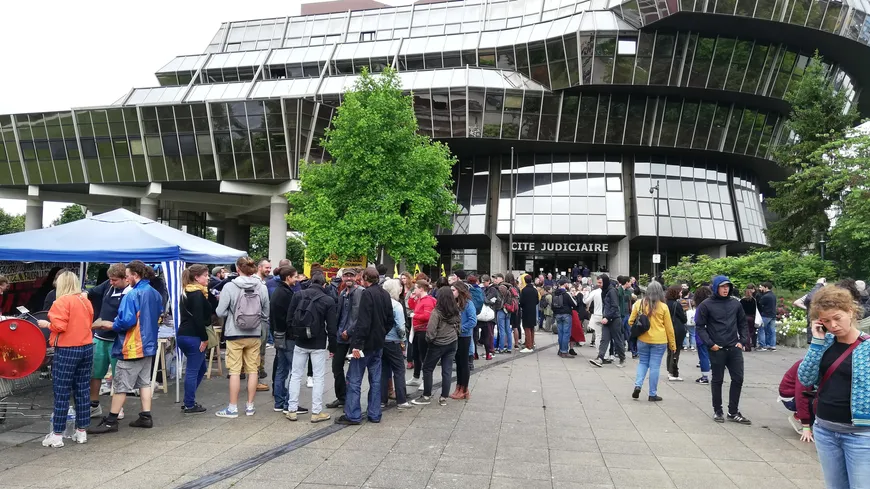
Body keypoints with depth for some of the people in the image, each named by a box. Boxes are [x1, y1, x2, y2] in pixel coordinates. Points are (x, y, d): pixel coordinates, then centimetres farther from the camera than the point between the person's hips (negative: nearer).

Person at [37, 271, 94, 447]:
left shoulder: (62, 301, -11)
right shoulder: (86, 301, 10)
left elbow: (59, 326, -16)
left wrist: (46, 324, 1)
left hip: (67, 350, -7)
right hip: (86, 348, 7)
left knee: (61, 393, 0)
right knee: (83, 390, 10)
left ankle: (57, 435, 5)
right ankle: (81, 432, 16)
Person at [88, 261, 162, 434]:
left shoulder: (132, 295, -19)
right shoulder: (155, 294, 6)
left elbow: (126, 321, -24)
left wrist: (111, 325, -6)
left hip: (132, 347, -8)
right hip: (149, 345, 8)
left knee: (121, 385, 0)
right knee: (145, 382, 15)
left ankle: (111, 421, 7)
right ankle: (145, 417, 18)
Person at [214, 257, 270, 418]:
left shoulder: (229, 287, -12)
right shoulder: (262, 288, -3)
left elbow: (220, 312, -9)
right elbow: (266, 313, 3)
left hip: (235, 334, -3)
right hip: (255, 335, 3)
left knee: (235, 371, 5)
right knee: (252, 370, 10)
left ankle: (233, 408, 11)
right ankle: (250, 406, 18)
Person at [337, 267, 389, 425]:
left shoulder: (367, 293, -16)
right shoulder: (385, 295, 9)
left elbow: (363, 321, -22)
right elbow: (389, 320, 14)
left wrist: (357, 344, -21)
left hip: (366, 343, -8)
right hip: (378, 344, 8)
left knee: (354, 379, 0)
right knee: (375, 380, 12)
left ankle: (352, 415, 2)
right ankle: (374, 414, 16)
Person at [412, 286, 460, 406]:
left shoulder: (437, 312, -17)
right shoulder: (455, 311, 1)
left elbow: (431, 330, -18)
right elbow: (458, 326, 10)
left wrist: (428, 340, -1)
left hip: (438, 344, -5)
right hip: (452, 343, 5)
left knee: (427, 369, 8)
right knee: (447, 371, 8)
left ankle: (427, 396, 12)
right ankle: (443, 398, 11)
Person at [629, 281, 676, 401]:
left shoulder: (639, 303, -2)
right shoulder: (663, 307, -7)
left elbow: (631, 321, 4)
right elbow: (669, 327, -1)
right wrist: (672, 344, 6)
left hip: (642, 339, 2)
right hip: (659, 341, -2)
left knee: (643, 363, 18)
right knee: (655, 366, 5)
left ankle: (638, 385, -1)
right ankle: (653, 394, 10)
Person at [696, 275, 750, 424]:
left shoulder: (735, 304, 6)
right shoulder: (706, 305, -6)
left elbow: (742, 324, 14)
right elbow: (699, 327, -5)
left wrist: (742, 341, 3)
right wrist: (710, 344, -13)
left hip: (734, 349, 4)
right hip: (717, 349, -4)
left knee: (738, 379, 5)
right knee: (717, 380, 7)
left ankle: (733, 412, 18)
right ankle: (717, 411, 20)